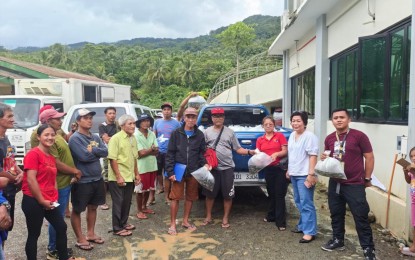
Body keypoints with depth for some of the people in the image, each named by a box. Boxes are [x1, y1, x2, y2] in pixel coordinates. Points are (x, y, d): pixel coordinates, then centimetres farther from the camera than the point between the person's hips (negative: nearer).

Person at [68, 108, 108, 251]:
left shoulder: (95, 137, 8)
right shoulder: (75, 138, -14)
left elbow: (105, 152, -4)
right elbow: (84, 156, -24)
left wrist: (92, 150, -17)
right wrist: (97, 153, -9)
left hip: (97, 179, 7)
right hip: (82, 181, -7)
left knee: (93, 207, 19)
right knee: (77, 210, 8)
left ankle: (90, 233, 34)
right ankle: (80, 239, 20)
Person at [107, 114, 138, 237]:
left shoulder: (133, 139, 9)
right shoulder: (116, 138, -14)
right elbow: (112, 159, -18)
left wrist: (136, 173, 14)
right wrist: (118, 176, -20)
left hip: (130, 177, 7)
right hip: (118, 178, -7)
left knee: (127, 202, 16)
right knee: (118, 203, 3)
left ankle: (123, 223, 32)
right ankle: (117, 228, 15)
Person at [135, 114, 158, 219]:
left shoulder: (152, 134, 4)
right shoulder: (136, 136, -13)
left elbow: (156, 151, 0)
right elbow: (140, 153, -17)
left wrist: (146, 151, -16)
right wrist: (152, 149, -7)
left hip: (152, 166, 6)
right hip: (141, 167, -5)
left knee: (148, 189, 17)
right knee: (140, 190, 6)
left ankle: (144, 207, 34)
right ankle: (139, 211, 19)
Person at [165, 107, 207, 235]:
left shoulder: (200, 135, 4)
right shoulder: (176, 133, -2)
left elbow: (202, 153, 9)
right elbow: (170, 154, -3)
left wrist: (204, 164, -10)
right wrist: (170, 172, -10)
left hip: (194, 172, 3)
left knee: (190, 197, 12)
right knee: (176, 197, 1)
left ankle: (185, 221, 29)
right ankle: (172, 224, 13)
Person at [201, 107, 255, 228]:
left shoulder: (230, 132, 6)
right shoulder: (207, 132, 4)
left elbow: (238, 149, 5)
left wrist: (249, 152, -10)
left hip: (227, 168, 0)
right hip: (212, 168, 0)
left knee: (228, 195, 5)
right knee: (210, 193, 10)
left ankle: (225, 218, 21)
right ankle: (208, 216, 28)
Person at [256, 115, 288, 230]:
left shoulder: (280, 136, -1)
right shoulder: (260, 140, 9)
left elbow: (285, 151, -4)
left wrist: (277, 154, -22)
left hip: (280, 168, -4)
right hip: (268, 169, 4)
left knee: (279, 195, -3)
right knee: (271, 194, 16)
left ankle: (281, 222, 1)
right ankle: (272, 216, 31)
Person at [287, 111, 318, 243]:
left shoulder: (309, 136, -14)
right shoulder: (292, 135, 12)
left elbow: (313, 156, -19)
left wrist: (311, 174, -23)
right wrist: (289, 170, 20)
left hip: (304, 175, -9)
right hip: (294, 174, 9)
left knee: (306, 203, -7)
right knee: (299, 202, 17)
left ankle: (310, 232, -1)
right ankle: (303, 225, 30)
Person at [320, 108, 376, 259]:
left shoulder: (359, 136, -10)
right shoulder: (329, 139, 6)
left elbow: (369, 157, -5)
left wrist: (367, 178, -3)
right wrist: (324, 158, -5)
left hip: (355, 184, -5)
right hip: (335, 183, 6)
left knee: (360, 217, 0)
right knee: (336, 213, 16)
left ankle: (368, 248, 14)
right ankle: (338, 240, 33)